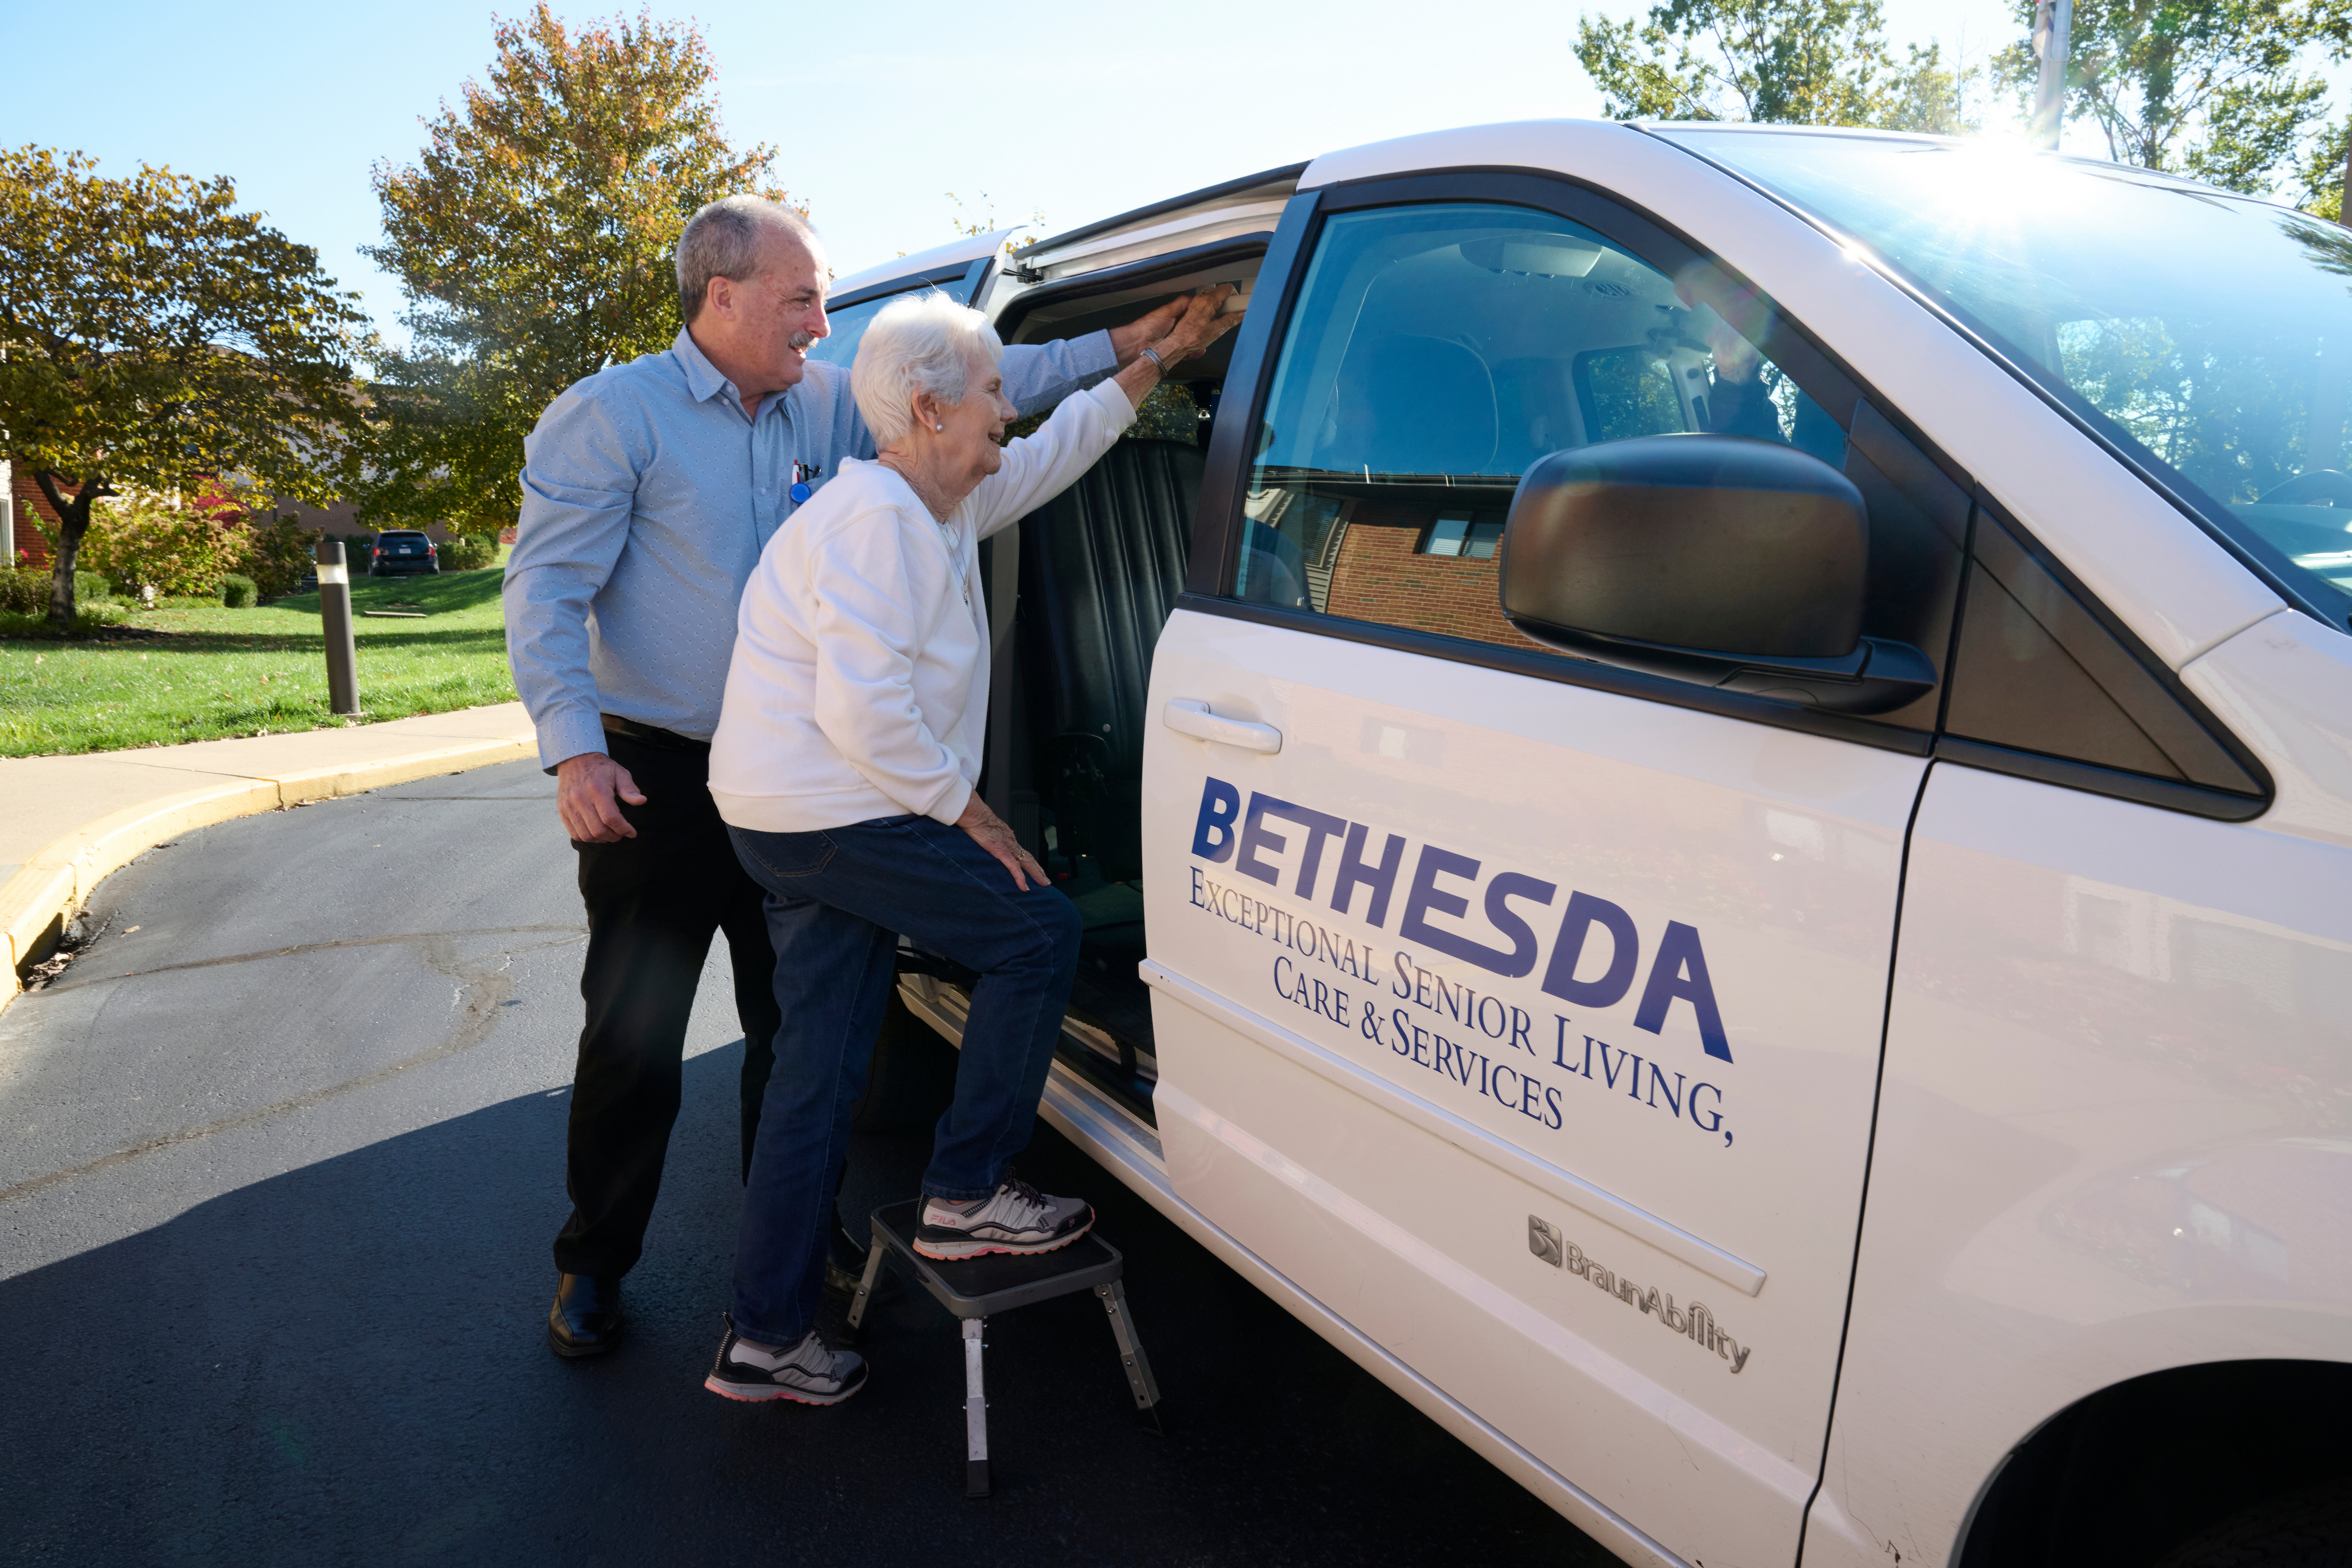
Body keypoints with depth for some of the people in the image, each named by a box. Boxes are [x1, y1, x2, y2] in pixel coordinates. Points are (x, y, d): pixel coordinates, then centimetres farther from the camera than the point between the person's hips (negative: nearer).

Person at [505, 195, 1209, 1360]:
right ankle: (594, 1264, 26)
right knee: (633, 1037, 5)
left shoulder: (826, 407, 6)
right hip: (657, 782, -5)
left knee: (796, 1021, 14)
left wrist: (1118, 347, 6)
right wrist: (575, 750, -23)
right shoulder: (612, 415, -9)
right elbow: (545, 589, -12)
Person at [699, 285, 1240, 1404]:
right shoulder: (878, 517, -17)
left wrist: (1162, 356, 30)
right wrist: (967, 810, -15)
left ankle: (766, 1338, 17)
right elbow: (866, 711, -25)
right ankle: (965, 1197, 7)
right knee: (1037, 934, -3)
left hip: (789, 818, 10)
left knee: (817, 1069, 10)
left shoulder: (942, 505, 15)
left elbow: (1057, 451, 29)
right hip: (830, 815, -10)